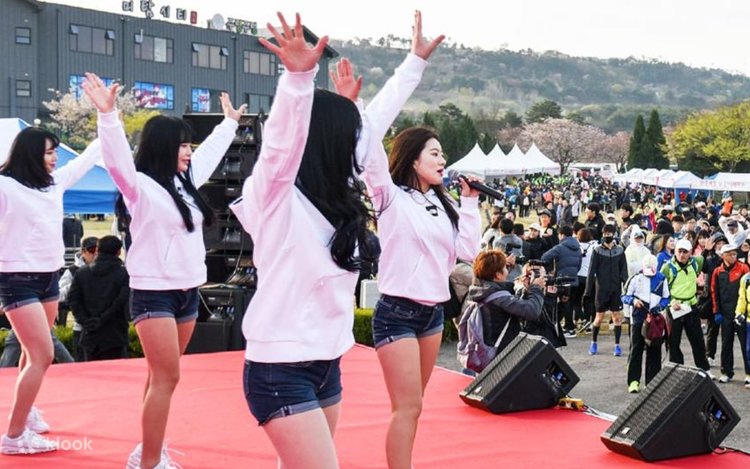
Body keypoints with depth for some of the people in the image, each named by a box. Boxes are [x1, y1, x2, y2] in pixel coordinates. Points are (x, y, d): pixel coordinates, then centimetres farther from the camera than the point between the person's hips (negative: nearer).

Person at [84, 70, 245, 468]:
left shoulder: (185, 181, 11)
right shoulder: (140, 186, -11)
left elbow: (210, 152, 28)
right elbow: (117, 157, -28)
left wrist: (229, 122, 41)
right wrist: (107, 113, -41)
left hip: (188, 291, 8)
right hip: (154, 293, -8)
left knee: (164, 376, 13)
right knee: (166, 377, -11)